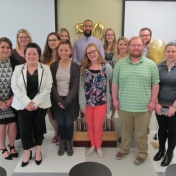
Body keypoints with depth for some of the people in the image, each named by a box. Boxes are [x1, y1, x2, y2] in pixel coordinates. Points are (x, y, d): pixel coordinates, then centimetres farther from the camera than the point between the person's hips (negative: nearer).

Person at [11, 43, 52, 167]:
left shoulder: (45, 69, -1)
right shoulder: (18, 69, 2)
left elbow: (47, 87, -8)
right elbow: (15, 87, -4)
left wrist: (35, 102, -16)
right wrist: (26, 102, -16)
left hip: (40, 105, 0)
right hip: (23, 106, 1)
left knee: (39, 129, 12)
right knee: (24, 130, 5)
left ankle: (38, 152, 33)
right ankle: (27, 153, 28)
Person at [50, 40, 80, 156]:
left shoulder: (75, 67, -6)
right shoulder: (53, 66, -1)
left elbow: (75, 87, -10)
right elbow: (51, 85, -3)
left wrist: (66, 102, -16)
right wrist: (59, 100, -13)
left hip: (70, 100, -1)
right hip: (58, 99, 2)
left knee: (69, 123, 7)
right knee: (61, 123, 11)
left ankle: (69, 144, 28)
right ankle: (62, 144, 30)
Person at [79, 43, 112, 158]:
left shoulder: (107, 67, -6)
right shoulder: (84, 68, -1)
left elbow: (112, 85, -3)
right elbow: (81, 87, -2)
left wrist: (110, 101, -3)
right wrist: (82, 104, -5)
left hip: (101, 102, -2)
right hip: (88, 102, 2)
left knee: (98, 127, 6)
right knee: (90, 126, 16)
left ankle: (99, 147, 31)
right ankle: (93, 145, 37)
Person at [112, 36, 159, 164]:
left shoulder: (151, 64, -2)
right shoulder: (120, 64, 1)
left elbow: (155, 84, 0)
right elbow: (115, 83, 4)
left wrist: (153, 101, -5)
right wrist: (115, 99, 1)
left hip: (143, 107, -1)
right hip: (124, 106, 2)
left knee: (141, 133, 13)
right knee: (126, 131, 19)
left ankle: (142, 153, 33)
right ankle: (124, 149, 39)